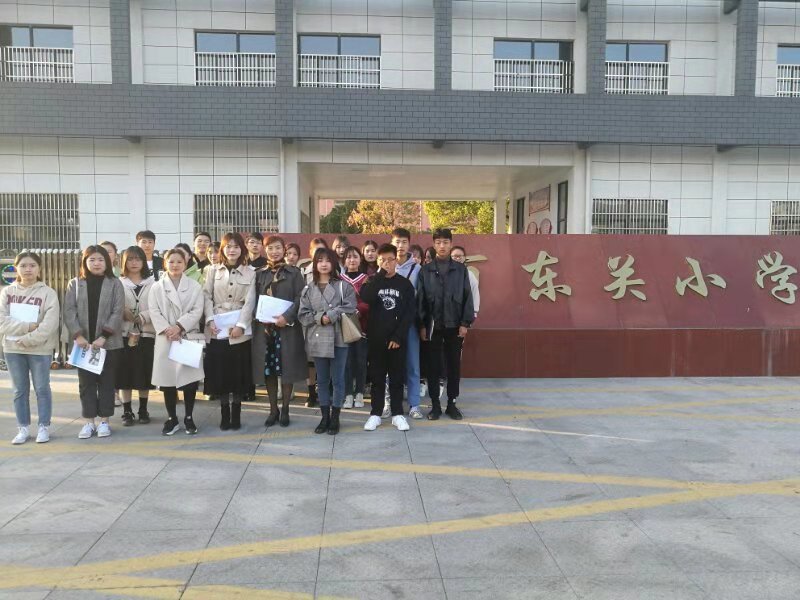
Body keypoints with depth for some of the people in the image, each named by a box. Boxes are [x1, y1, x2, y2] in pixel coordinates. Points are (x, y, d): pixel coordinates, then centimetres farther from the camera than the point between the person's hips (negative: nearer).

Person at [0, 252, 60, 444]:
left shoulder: (48, 293, -6)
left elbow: (49, 325, -14)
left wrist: (27, 340, -18)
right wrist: (27, 326, -17)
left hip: (40, 349, -3)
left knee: (42, 389, 5)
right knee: (19, 390, 11)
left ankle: (44, 427, 15)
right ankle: (23, 428, 20)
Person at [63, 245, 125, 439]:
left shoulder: (115, 284, 0)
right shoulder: (75, 284, 6)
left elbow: (117, 312, -7)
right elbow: (69, 312, 0)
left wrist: (103, 336, -15)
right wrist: (77, 335, -12)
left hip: (108, 342, -2)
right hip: (83, 342, 2)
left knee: (106, 382, 5)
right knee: (86, 382, 6)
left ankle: (104, 421, 14)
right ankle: (89, 421, 13)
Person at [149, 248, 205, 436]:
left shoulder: (194, 286, 6)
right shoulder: (157, 287, 8)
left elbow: (197, 310, -3)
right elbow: (154, 312, 0)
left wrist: (179, 327, -13)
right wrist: (166, 330, -14)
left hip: (189, 337, -1)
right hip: (165, 338, 1)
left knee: (190, 378, 0)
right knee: (167, 378, 4)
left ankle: (189, 418, 13)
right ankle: (172, 419, 16)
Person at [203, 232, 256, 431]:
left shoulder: (250, 273, 5)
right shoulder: (214, 270, 11)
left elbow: (249, 302, -3)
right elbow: (207, 296, 3)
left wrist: (240, 325, -14)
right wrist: (210, 320, -11)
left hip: (239, 330, -1)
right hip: (216, 330, 1)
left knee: (238, 373, 1)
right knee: (219, 372, 2)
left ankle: (236, 415, 11)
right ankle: (225, 415, 11)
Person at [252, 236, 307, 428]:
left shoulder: (294, 273, 3)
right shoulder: (260, 274, 12)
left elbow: (300, 298, -6)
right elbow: (255, 300, 9)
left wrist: (287, 317, -18)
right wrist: (260, 319, -7)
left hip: (287, 327, -3)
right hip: (264, 327, 3)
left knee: (286, 368, 1)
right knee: (268, 370, 5)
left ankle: (285, 409, 13)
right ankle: (273, 409, 17)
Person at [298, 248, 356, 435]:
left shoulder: (344, 286, 0)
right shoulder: (309, 288, 8)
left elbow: (350, 310, -9)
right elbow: (303, 315, 2)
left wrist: (331, 316, -16)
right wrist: (319, 318, -14)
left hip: (338, 338, -3)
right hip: (317, 339, 3)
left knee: (337, 379, 4)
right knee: (322, 380, 11)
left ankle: (335, 418, 15)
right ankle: (325, 417, 21)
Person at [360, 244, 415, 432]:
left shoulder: (405, 284, 2)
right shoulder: (372, 281, 5)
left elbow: (409, 313, -4)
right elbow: (366, 298, -18)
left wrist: (399, 336, -12)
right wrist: (381, 274, -17)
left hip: (397, 339, 0)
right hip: (376, 338, 1)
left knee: (397, 377, 6)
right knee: (377, 377, 7)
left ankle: (397, 414, 15)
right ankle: (375, 414, 15)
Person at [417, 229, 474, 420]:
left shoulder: (460, 269, 4)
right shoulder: (425, 271, 3)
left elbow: (467, 297, 2)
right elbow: (420, 299, 2)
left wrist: (465, 323, -4)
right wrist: (422, 325, -3)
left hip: (455, 325, 0)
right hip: (433, 326, 0)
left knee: (454, 365, 7)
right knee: (433, 366, 4)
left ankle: (452, 403, 18)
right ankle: (435, 405, 14)